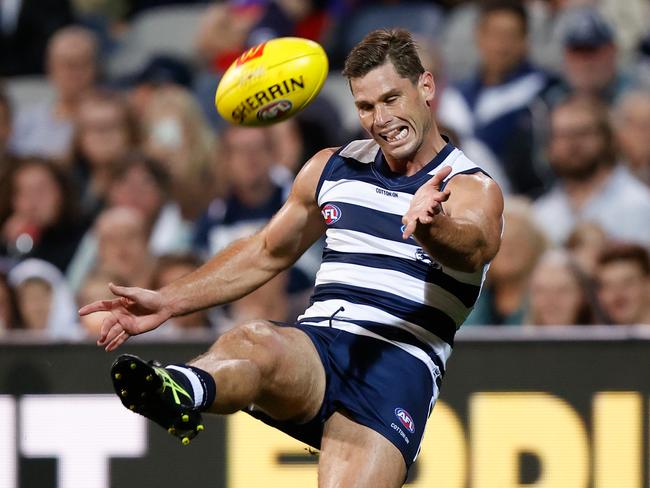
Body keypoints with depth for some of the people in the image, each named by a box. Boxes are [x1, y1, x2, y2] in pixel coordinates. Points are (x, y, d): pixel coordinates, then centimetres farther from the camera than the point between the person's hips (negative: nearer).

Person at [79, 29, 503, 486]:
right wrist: (167, 302, 24)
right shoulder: (332, 169, 20)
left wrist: (430, 226, -47)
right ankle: (183, 390, -69)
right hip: (314, 344, 3)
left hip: (399, 366, -3)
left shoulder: (475, 191, 3)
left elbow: (469, 248, -22)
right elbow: (267, 253, 33)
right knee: (255, 340, -36)